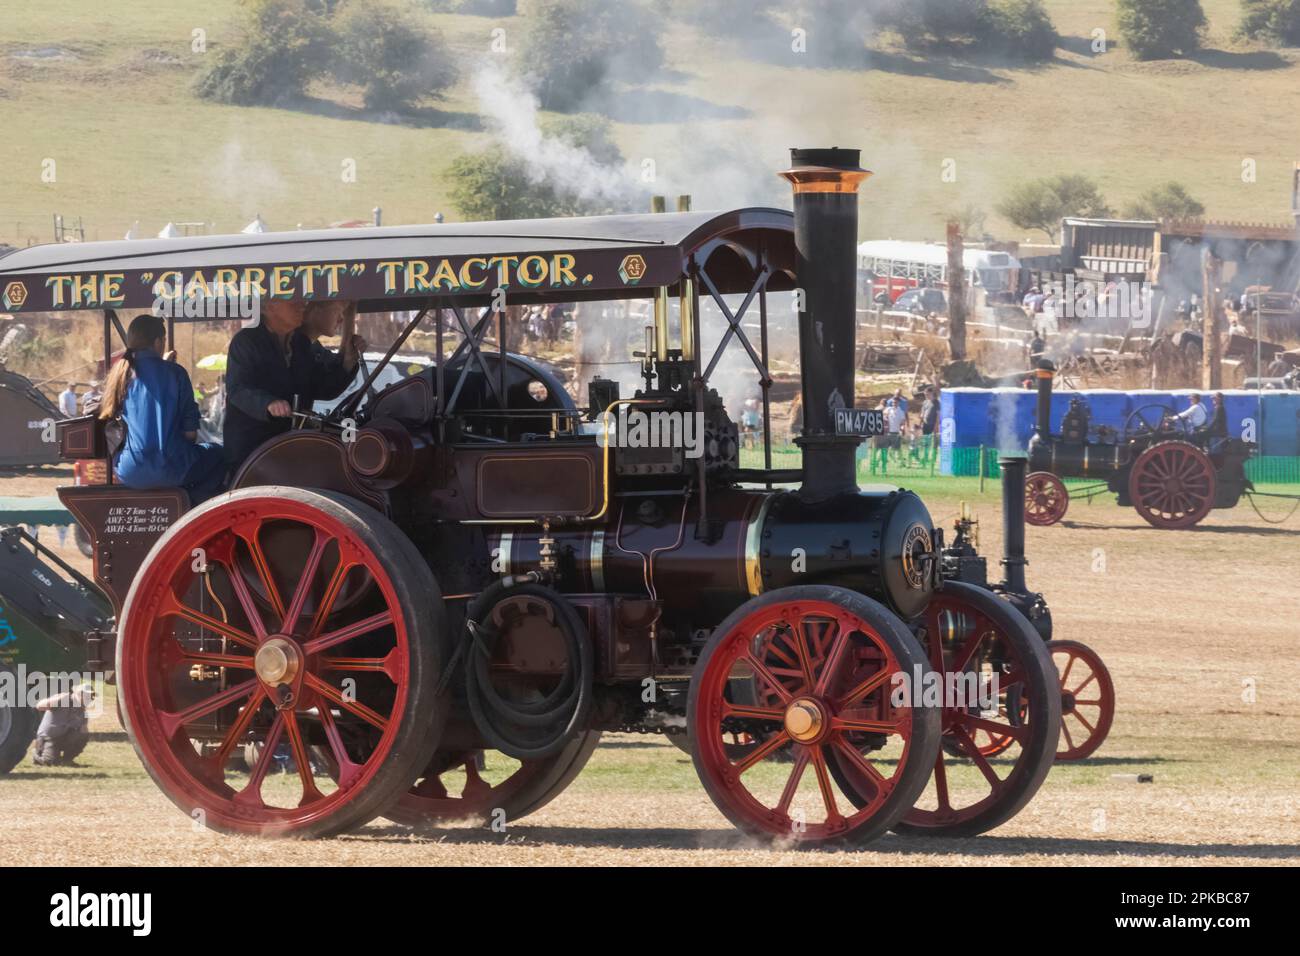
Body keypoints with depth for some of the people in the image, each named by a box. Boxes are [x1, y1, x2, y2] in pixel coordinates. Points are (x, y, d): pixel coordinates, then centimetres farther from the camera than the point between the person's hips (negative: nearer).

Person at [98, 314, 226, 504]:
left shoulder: (122, 372, 6)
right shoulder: (175, 373, -3)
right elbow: (190, 431, -4)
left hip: (131, 474, 4)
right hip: (171, 470, -4)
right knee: (217, 455, 25)